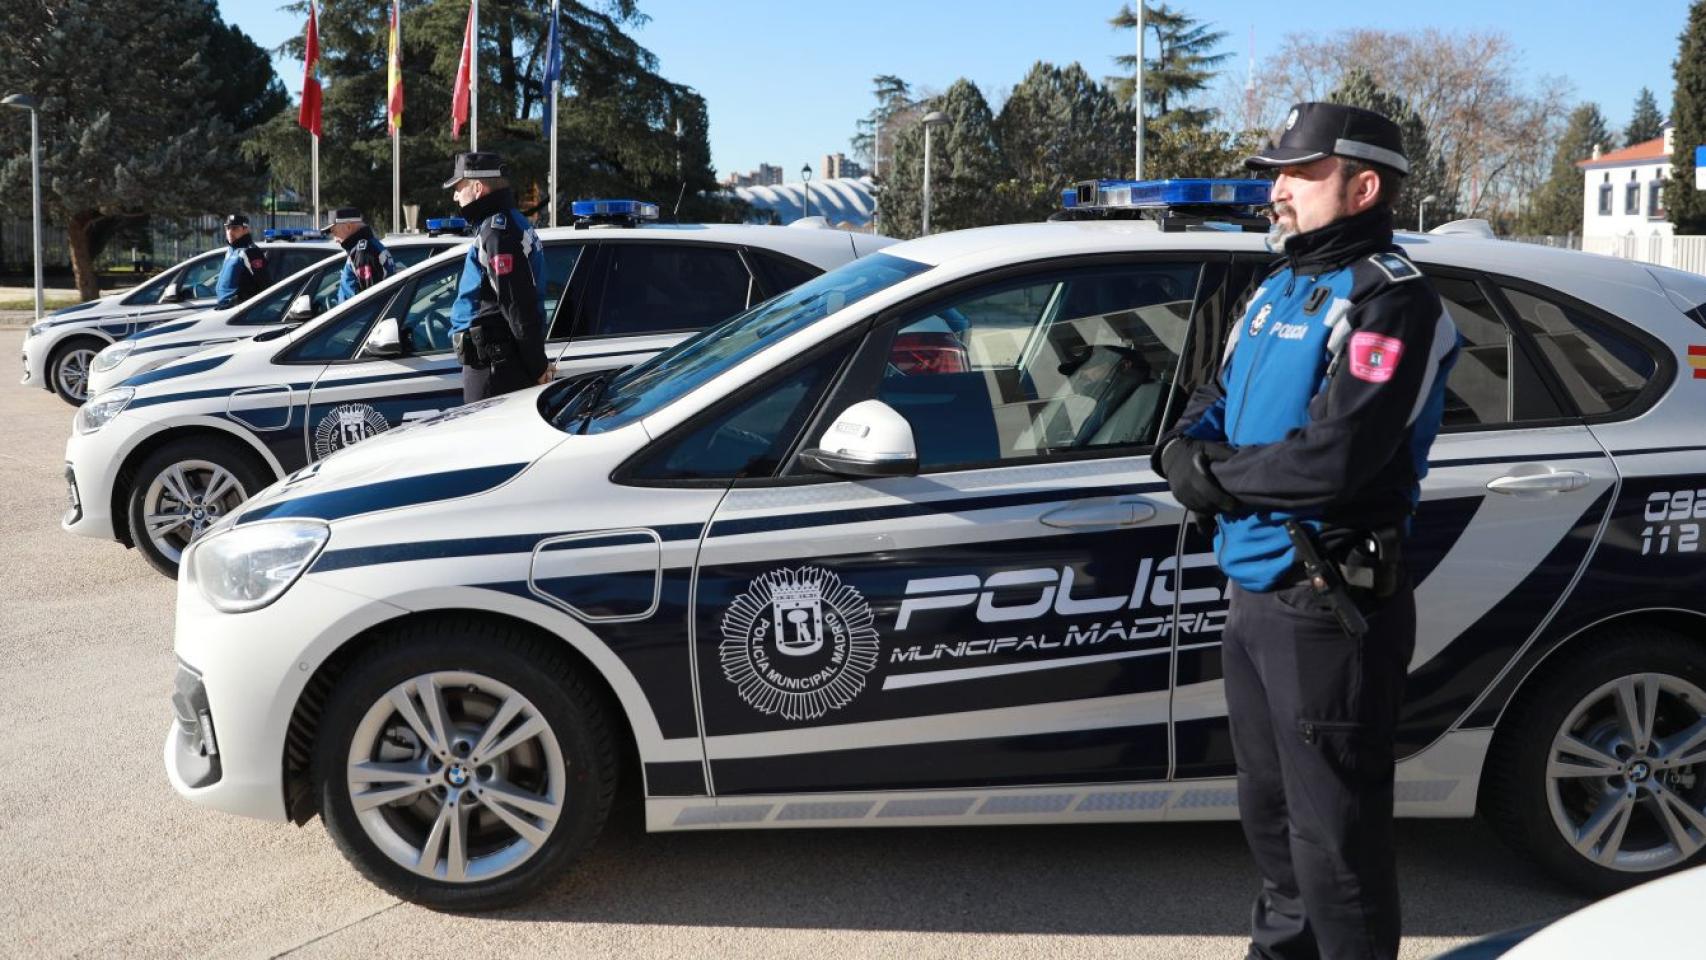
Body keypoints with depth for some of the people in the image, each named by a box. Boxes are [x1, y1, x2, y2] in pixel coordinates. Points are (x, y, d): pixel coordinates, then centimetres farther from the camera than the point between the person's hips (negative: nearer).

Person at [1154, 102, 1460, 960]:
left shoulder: (1390, 300, -15)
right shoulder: (1278, 288, 13)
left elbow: (1334, 460, -27)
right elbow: (1212, 407, 15)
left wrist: (1211, 474, -13)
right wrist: (1187, 454, -8)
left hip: (1326, 610, -9)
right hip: (1255, 596, 9)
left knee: (1332, 834, 2)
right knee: (1270, 810, 23)